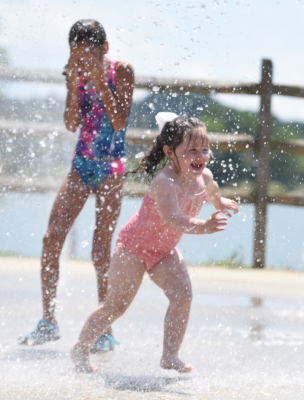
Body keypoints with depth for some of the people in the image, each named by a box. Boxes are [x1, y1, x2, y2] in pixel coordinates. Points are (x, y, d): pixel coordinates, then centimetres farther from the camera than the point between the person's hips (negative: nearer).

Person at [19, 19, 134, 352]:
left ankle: (105, 331, 1)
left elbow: (120, 122, -16)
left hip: (110, 167, -5)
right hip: (81, 164, 5)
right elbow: (72, 123, -3)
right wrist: (75, 84, -13)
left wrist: (100, 83, -20)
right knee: (51, 239, -6)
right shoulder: (76, 75, 5)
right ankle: (48, 322, 1)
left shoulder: (121, 72, -7)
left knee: (101, 250, -6)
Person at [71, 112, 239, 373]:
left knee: (183, 295, -15)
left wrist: (220, 203, 39)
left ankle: (170, 356, -7)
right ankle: (81, 348, 20)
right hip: (135, 244, -6)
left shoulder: (204, 176, -8)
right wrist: (203, 227, -63)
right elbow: (173, 220, -48)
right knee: (117, 304, 1)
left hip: (165, 250, 6)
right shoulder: (165, 181, -34)